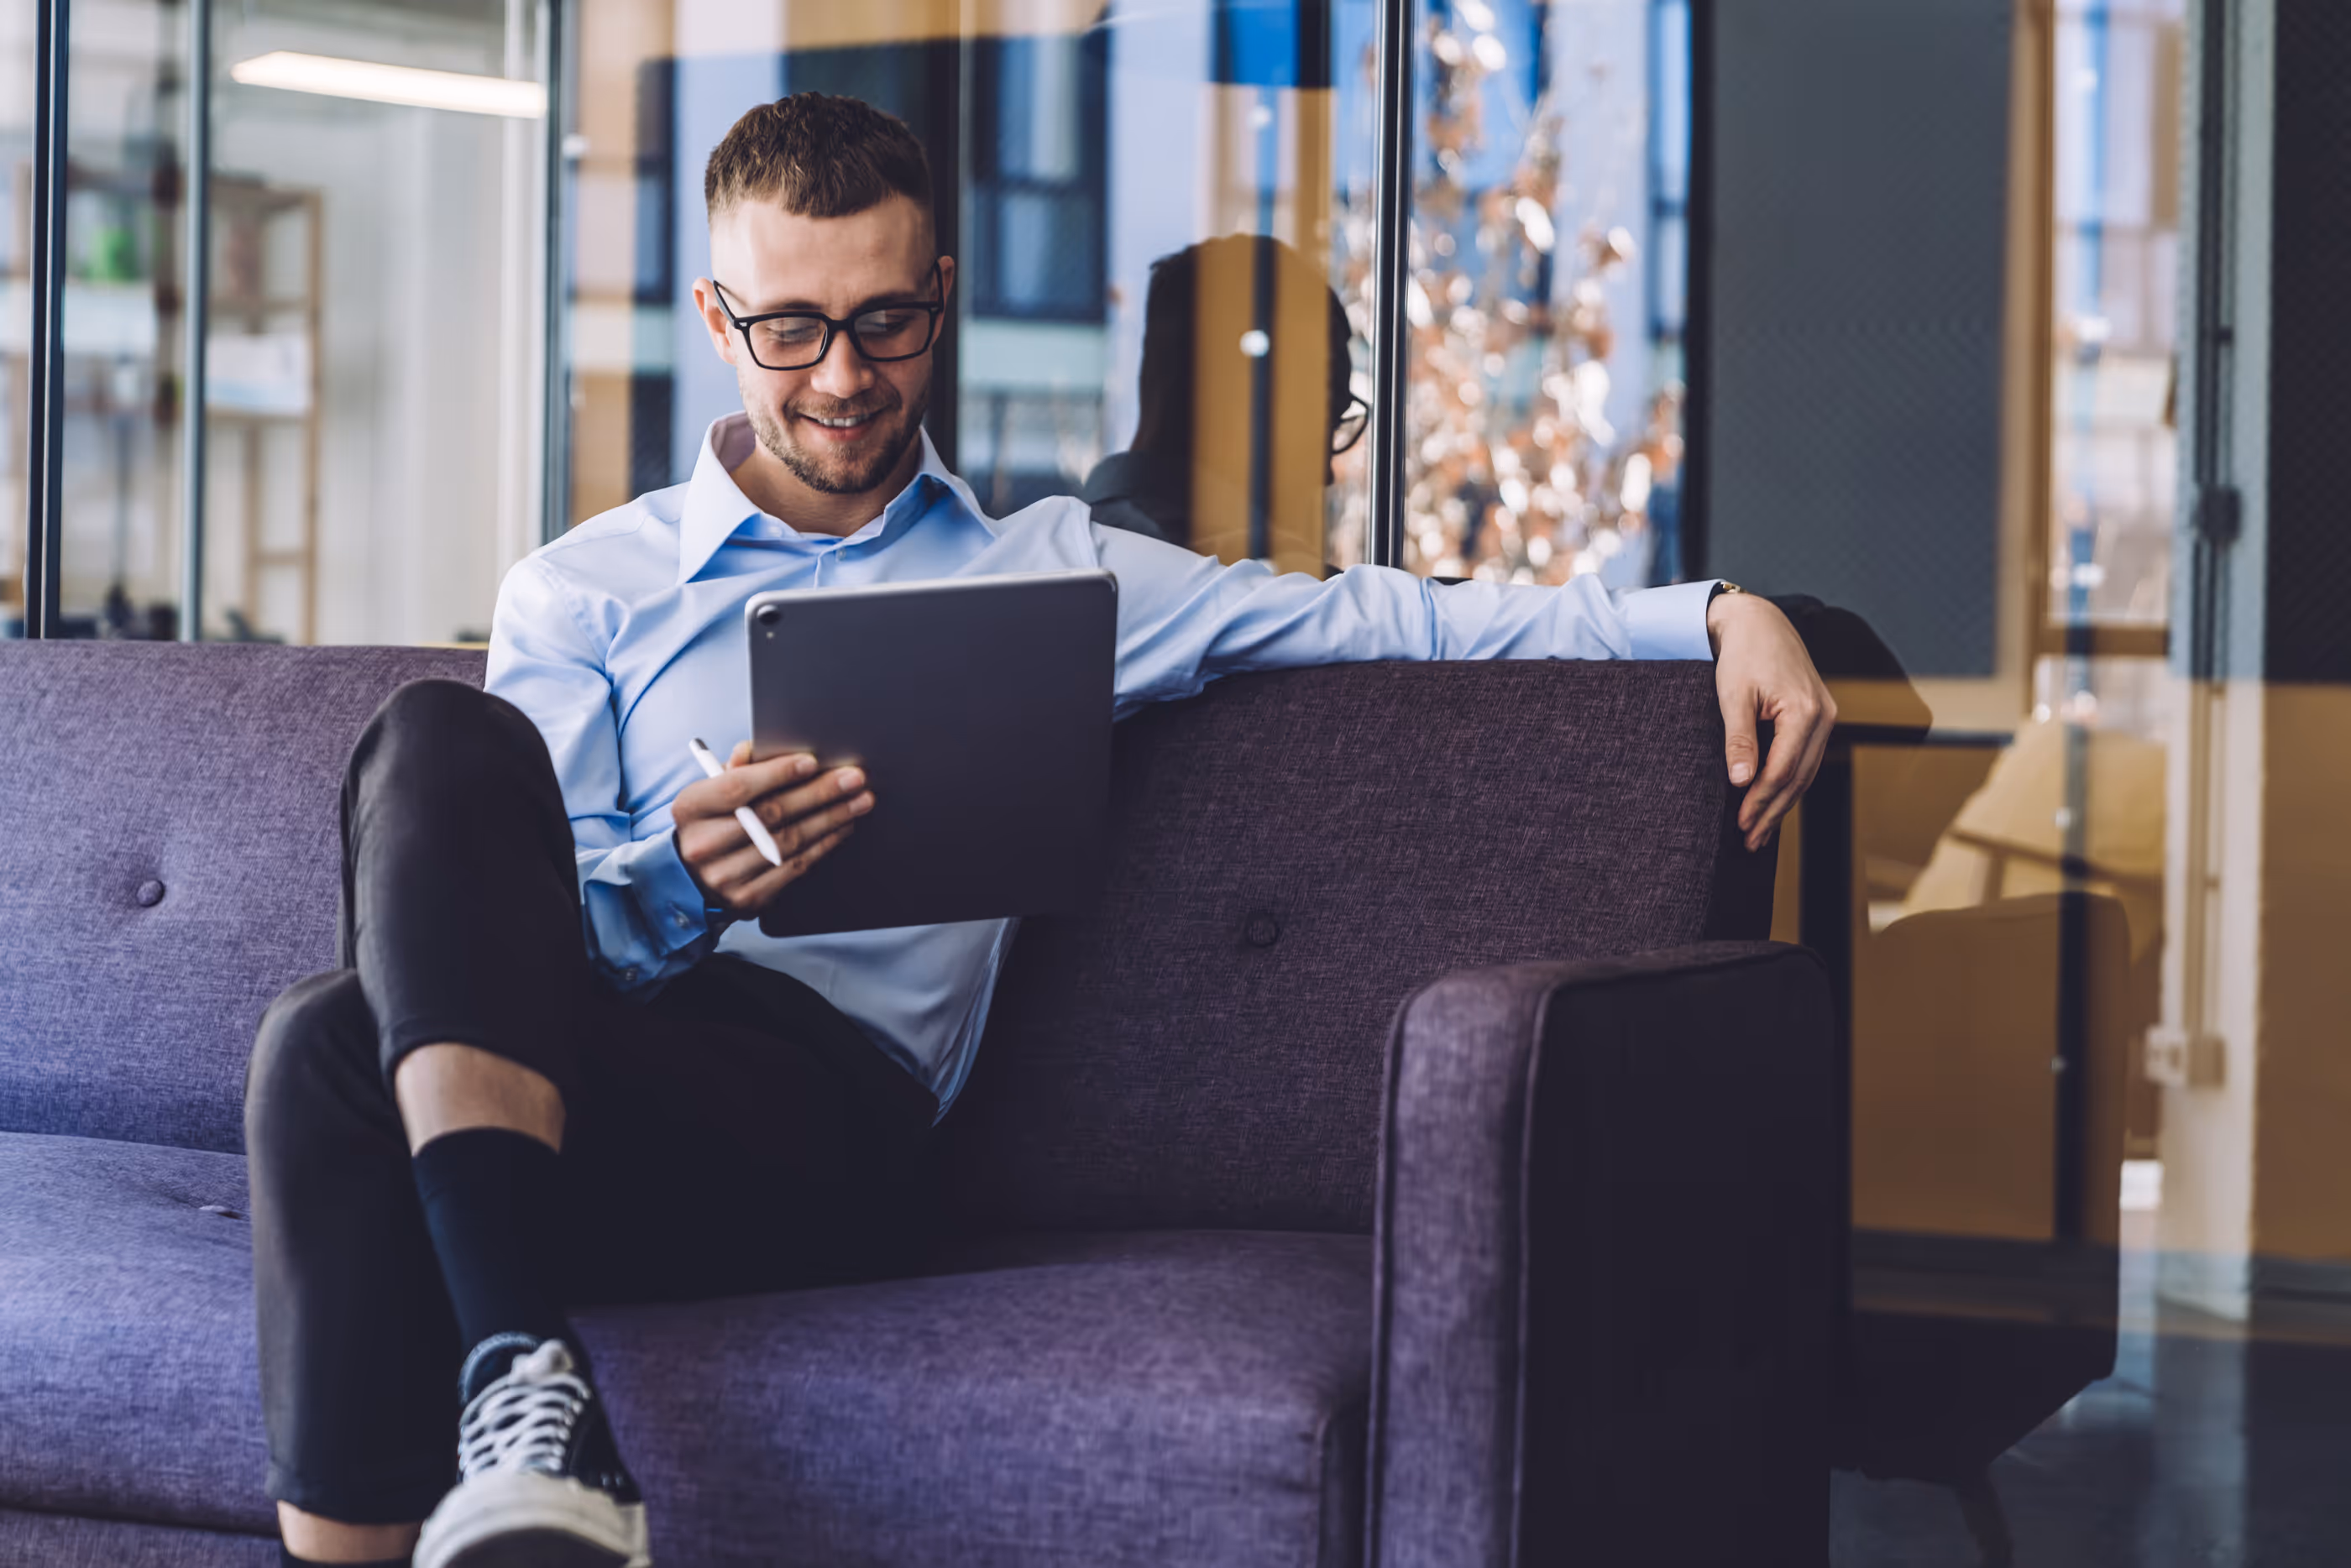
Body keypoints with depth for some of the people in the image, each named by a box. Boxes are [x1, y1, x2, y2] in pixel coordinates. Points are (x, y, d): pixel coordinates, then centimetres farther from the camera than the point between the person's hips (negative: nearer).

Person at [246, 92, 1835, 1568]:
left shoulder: (1047, 573, 23)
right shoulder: (583, 595, 21)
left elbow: (1381, 617, 16)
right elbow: (519, 908, 9)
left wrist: (1721, 612, 2)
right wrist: (680, 885, -16)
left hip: (833, 1115, -2)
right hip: (575, 1051, 2)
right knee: (442, 739, -33)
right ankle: (521, 1375, -41)